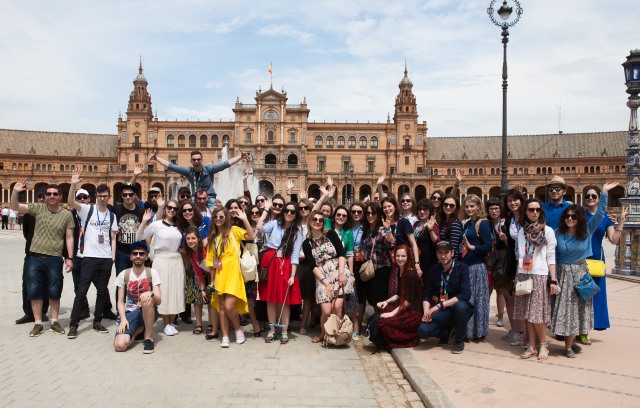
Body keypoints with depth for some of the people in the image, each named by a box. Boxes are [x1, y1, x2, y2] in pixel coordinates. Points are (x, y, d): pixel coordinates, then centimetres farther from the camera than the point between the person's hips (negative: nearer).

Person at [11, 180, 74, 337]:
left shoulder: (67, 215, -1)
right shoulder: (38, 208, 2)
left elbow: (69, 238, 1)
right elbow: (15, 207, -3)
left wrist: (70, 258, -4)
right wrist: (15, 192, -21)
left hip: (54, 259, -1)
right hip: (35, 258, 1)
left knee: (54, 292, 8)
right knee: (34, 292, 5)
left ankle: (54, 322, 23)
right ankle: (38, 324, 18)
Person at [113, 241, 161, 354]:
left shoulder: (152, 273, -4)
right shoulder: (123, 275, 0)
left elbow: (159, 300, -11)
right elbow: (120, 301, 2)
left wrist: (151, 293, -33)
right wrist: (123, 319, -15)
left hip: (148, 312, -1)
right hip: (130, 313, 1)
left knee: (147, 299, -38)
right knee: (120, 345, -25)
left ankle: (149, 337, -17)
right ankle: (138, 330, 11)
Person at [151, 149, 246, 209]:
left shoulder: (209, 169, -8)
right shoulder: (188, 171, -2)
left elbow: (225, 164, -11)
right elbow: (171, 166, 3)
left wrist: (240, 157, -17)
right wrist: (156, 158, 3)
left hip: (210, 198, -2)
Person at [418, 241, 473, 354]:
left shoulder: (462, 268, -12)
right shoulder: (434, 270, 1)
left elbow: (465, 295, -23)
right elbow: (427, 294, 3)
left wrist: (440, 305, -28)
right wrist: (426, 311, -18)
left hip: (461, 308, -3)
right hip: (442, 311, 3)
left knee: (460, 305, -38)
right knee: (423, 331, -22)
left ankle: (459, 340, -9)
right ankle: (446, 331, 13)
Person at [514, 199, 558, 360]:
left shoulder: (547, 231, 2)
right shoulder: (521, 231, 11)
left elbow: (551, 257, -1)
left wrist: (553, 280, -7)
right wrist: (517, 277, 9)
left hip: (539, 275, -4)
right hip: (523, 275, 4)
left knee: (537, 313, -5)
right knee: (526, 313, 4)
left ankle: (543, 346, 12)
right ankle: (532, 347, 14)